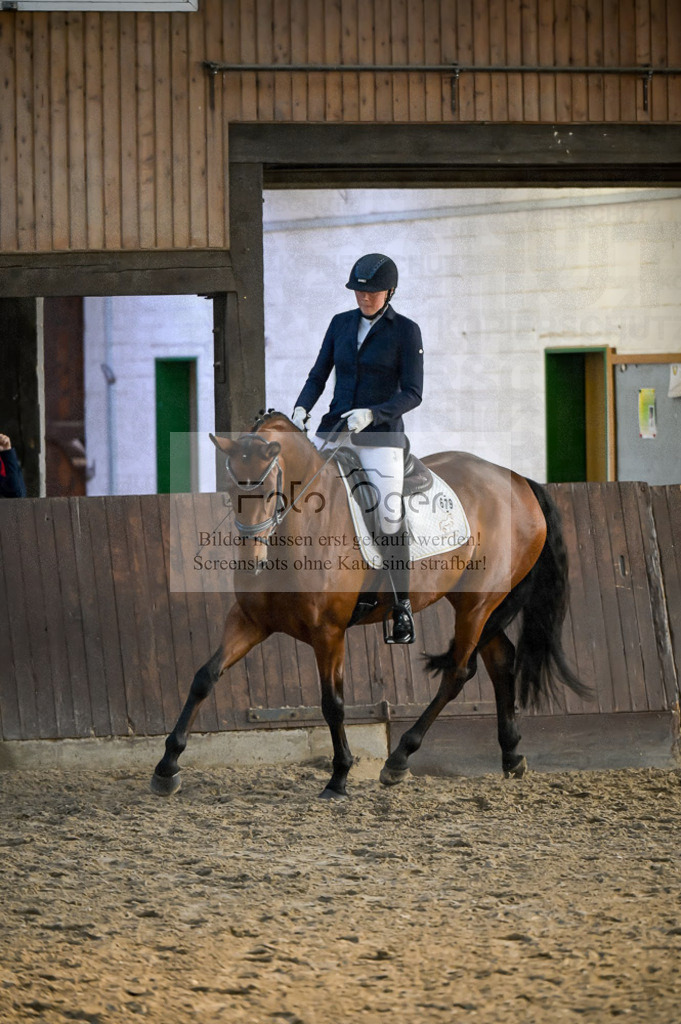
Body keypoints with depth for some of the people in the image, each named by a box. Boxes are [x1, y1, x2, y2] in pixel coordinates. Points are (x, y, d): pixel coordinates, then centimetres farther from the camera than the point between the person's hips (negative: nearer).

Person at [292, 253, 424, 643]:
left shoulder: (406, 331, -5)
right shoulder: (341, 324, 8)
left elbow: (412, 394, -9)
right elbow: (319, 376, 12)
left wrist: (371, 414, -23)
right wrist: (301, 409, -8)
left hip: (381, 434, -4)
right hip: (334, 427, 4)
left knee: (389, 518, -12)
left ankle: (402, 607, -1)